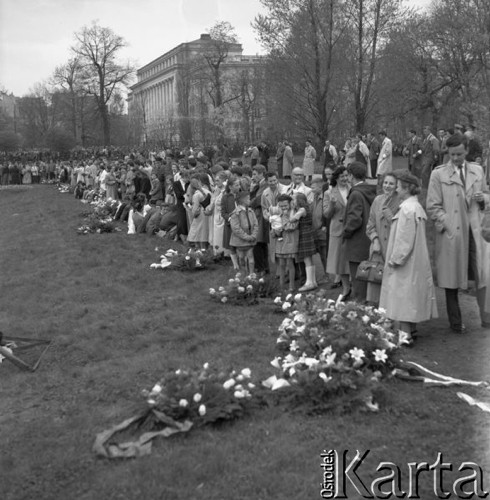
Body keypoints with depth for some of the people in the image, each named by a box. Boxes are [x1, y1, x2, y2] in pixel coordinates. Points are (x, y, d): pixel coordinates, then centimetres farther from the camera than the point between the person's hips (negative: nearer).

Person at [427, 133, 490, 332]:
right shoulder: (438, 174, -2)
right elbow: (433, 207, -4)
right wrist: (448, 224, -13)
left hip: (474, 231, 3)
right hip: (451, 233, -3)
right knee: (451, 279, 6)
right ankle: (455, 322, 17)